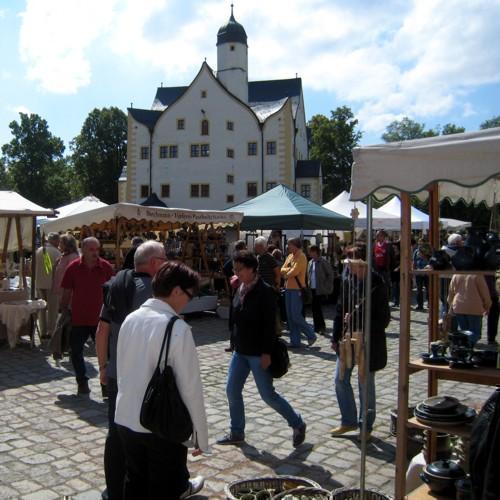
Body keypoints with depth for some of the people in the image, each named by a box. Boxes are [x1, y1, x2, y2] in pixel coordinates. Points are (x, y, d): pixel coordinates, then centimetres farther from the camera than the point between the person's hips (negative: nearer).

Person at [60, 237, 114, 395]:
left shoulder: (106, 267, -4)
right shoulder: (73, 268, -3)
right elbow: (67, 293, 3)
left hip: (100, 318, -1)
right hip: (78, 318, 1)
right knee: (76, 351, 9)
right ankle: (82, 382, 25)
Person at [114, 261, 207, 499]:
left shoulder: (130, 319, -2)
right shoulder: (177, 328, -20)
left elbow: (121, 371, 8)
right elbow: (190, 386, -18)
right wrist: (200, 435, -7)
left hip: (126, 420, 6)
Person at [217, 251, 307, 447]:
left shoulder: (264, 291, -18)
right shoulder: (240, 289, 5)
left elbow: (270, 324, -20)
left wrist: (266, 352, -21)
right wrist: (235, 344, 14)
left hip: (258, 353, -8)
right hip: (240, 350, 8)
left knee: (268, 395, 1)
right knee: (232, 390, 10)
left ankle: (298, 424, 21)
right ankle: (236, 433, 26)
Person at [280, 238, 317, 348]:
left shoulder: (301, 257, -12)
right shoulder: (290, 256, 15)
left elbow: (294, 272, -20)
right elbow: (282, 270, 10)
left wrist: (286, 274, -1)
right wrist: (289, 269, -10)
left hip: (297, 289, -9)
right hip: (289, 289, 9)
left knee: (296, 316, -9)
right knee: (290, 316, 9)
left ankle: (311, 335, 7)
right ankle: (295, 341, 15)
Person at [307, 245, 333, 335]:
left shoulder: (323, 262, -8)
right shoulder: (310, 262, 13)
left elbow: (330, 274, -8)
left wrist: (327, 286, -11)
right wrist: (308, 285, 10)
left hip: (320, 290, -7)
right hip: (312, 289, 7)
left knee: (317, 308, -10)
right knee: (314, 308, 9)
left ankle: (322, 327, 2)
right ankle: (317, 327, 18)